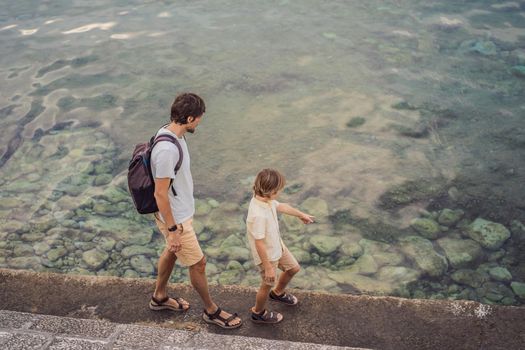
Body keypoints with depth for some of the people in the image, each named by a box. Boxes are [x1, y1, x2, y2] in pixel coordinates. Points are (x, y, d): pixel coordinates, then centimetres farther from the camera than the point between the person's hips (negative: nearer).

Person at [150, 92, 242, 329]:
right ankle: (211, 311, 26)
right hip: (176, 218, -10)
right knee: (198, 263, 6)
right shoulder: (167, 150, -34)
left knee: (172, 252, 27)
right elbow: (160, 194, -28)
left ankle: (159, 297, 48)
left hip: (180, 210, 10)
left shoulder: (173, 134, -2)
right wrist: (172, 230, -22)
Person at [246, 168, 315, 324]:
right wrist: (268, 267, -23)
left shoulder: (266, 200, -11)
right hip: (267, 254, -9)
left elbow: (281, 206, 11)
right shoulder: (258, 215, -39)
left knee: (293, 268, 25)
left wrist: (301, 215, 26)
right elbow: (259, 243, -32)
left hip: (277, 246, 9)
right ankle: (258, 313, 41)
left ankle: (278, 293, 53)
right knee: (268, 284, 14)